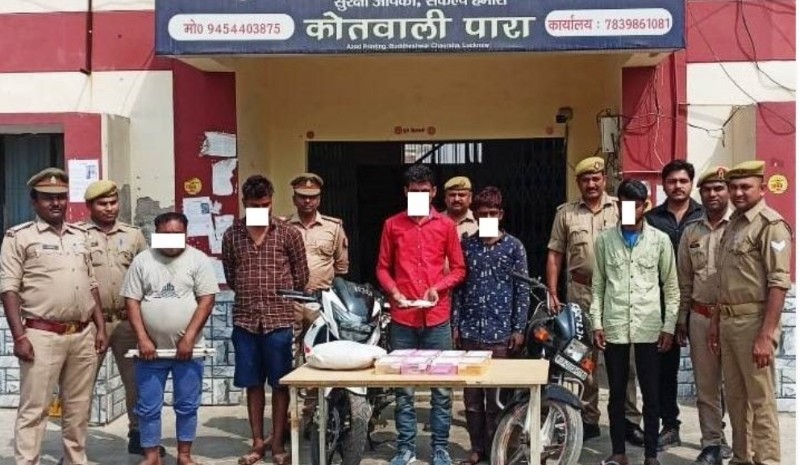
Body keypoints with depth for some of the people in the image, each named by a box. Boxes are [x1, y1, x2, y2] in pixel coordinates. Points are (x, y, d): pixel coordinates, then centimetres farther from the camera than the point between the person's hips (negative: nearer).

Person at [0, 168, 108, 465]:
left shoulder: (80, 236, 14)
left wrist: (100, 328, 10)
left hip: (83, 335, 5)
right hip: (42, 336, -5)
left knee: (78, 408, 13)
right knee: (34, 408, -1)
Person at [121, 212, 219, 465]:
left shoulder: (198, 260, -2)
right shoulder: (142, 261, 2)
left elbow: (207, 300, -7)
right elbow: (132, 301, 0)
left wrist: (188, 338, -14)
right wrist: (143, 339, -10)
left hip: (187, 349, -1)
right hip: (151, 349, 1)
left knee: (187, 405, 8)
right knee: (148, 406, 7)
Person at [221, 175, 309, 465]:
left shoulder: (288, 234, -1)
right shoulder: (232, 235, 5)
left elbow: (301, 276, 6)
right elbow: (230, 277, 15)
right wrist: (250, 294, 12)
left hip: (279, 319, -2)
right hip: (245, 320, 2)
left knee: (280, 384, 4)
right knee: (252, 384, 10)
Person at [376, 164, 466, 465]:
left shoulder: (446, 225, 5)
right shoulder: (392, 225, 7)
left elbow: (459, 269, 7)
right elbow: (383, 268, 9)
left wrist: (438, 288, -10)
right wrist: (394, 293, -9)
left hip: (437, 318, 0)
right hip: (402, 318, 1)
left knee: (441, 387, 4)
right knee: (403, 388, 6)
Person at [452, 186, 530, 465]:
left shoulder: (513, 246, 0)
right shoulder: (466, 244, 7)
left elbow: (522, 289, 0)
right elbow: (458, 286, 8)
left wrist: (519, 329, -5)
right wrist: (455, 325, 4)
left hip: (500, 331, -2)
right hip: (469, 330, 3)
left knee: (496, 395, 2)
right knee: (471, 394, 7)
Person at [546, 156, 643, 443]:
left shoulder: (620, 209, 4)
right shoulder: (566, 213, 8)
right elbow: (554, 255, 8)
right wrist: (552, 293, 1)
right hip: (581, 292, 2)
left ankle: (630, 420, 11)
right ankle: (588, 419, 19)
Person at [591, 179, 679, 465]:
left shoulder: (660, 240, 2)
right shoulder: (605, 240, 5)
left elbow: (671, 286, 4)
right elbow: (598, 286, 7)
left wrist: (669, 326, -1)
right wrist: (596, 324, 0)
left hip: (649, 328, -1)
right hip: (614, 328, 1)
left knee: (650, 394, 5)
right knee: (616, 393, 9)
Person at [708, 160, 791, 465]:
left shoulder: (771, 225, -10)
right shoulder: (733, 224, 16)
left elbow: (778, 283, -17)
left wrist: (766, 335, -22)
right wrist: (715, 322, 17)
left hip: (753, 321, -8)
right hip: (728, 321, 8)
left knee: (760, 399, -2)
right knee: (734, 396, 15)